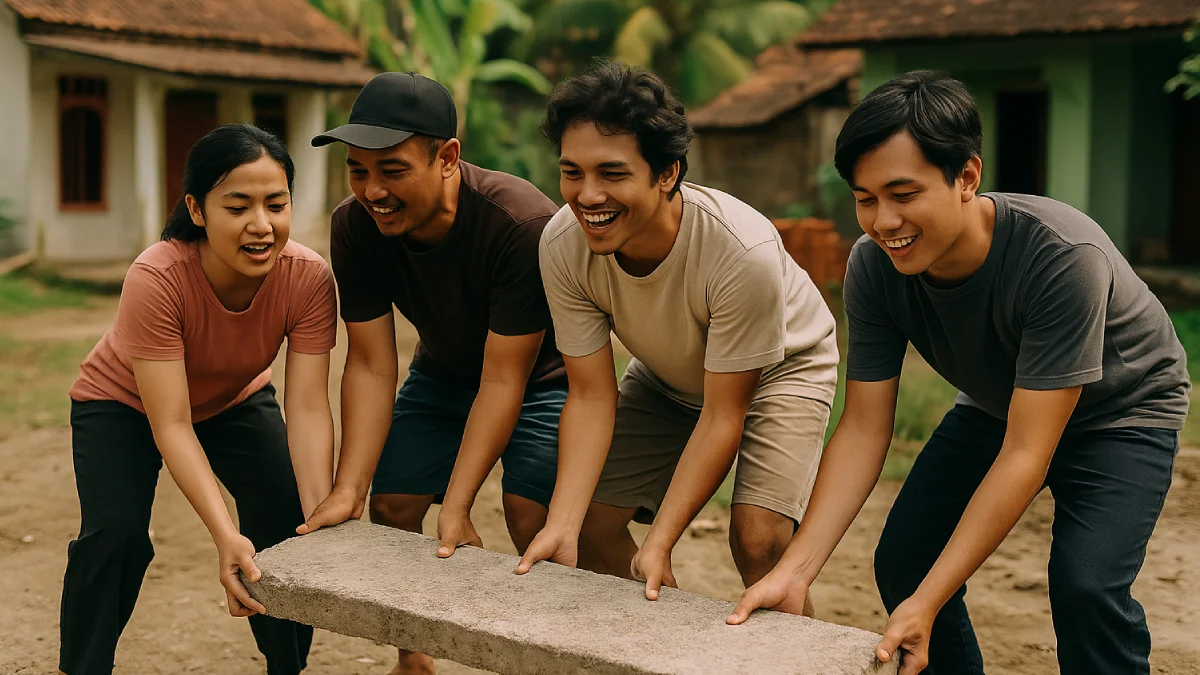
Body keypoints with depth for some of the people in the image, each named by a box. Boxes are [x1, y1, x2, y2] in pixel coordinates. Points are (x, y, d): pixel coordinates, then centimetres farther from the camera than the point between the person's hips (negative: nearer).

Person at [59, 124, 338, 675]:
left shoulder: (308, 278, -30)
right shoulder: (155, 279, -38)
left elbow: (308, 408, -30)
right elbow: (171, 426, -38)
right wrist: (225, 535, -47)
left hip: (235, 401, 3)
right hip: (124, 403, -2)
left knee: (289, 522, -13)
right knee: (115, 533, -22)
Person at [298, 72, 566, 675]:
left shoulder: (524, 224, -37)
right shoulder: (354, 227, -21)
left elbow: (503, 379, -32)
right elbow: (371, 365, -18)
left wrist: (456, 508, -34)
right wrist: (348, 491, -25)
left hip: (537, 375, -4)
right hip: (443, 372, 5)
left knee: (533, 523, -20)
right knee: (390, 508, -2)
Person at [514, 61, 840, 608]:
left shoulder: (745, 252, -40)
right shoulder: (563, 246, -28)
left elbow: (722, 415, -29)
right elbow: (591, 397, -20)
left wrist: (659, 542, -35)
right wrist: (560, 526, -32)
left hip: (781, 368, -4)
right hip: (667, 377, 4)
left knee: (757, 536, -24)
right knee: (589, 521, -3)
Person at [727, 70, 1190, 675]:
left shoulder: (1064, 258, -38)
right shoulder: (873, 267, -23)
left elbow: (1025, 454, -37)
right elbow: (863, 429, -19)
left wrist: (927, 604, -41)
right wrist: (794, 571, -30)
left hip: (1120, 410, -5)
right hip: (995, 406, 5)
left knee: (1085, 585, -25)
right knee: (902, 562, -5)